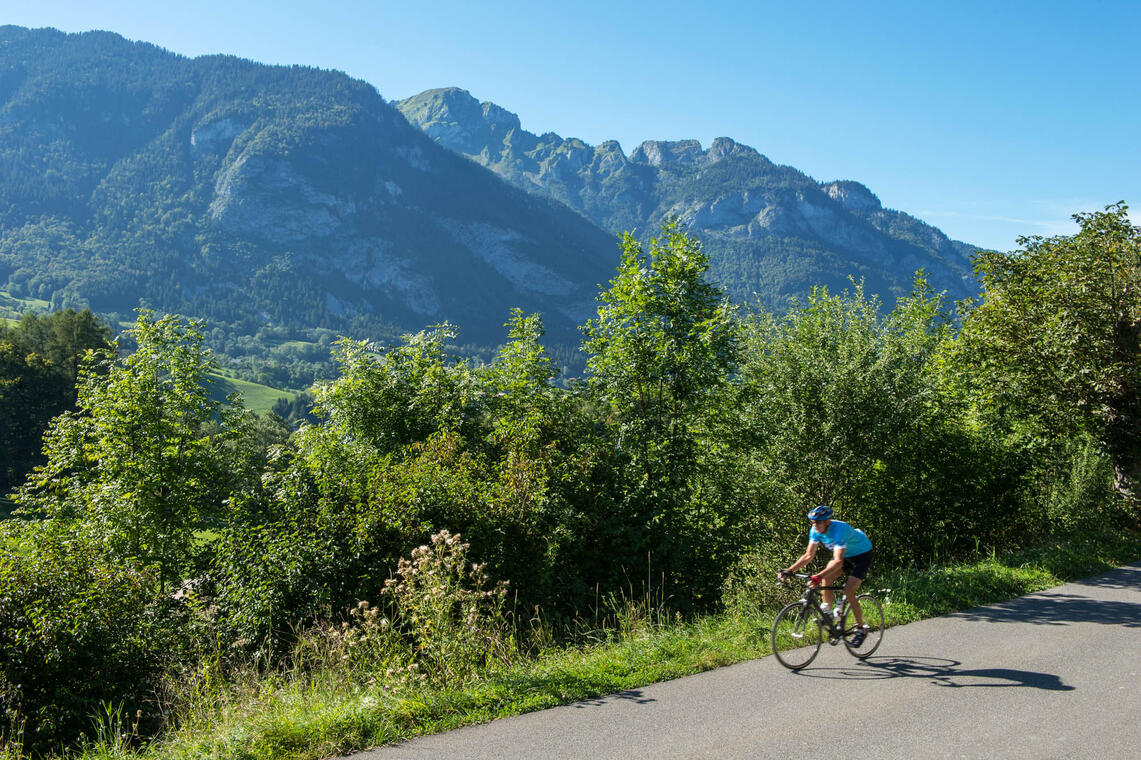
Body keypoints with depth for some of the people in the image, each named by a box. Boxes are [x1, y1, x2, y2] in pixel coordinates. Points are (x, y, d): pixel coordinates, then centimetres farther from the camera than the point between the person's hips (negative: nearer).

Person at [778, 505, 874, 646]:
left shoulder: (839, 530, -38)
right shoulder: (815, 531, -17)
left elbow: (838, 562, -46)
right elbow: (809, 555, -12)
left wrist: (818, 577, -58)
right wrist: (789, 570, -25)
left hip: (862, 554, -7)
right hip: (845, 554, 7)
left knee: (848, 592, -16)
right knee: (826, 578, -17)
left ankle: (861, 629, 2)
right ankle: (827, 612, 3)